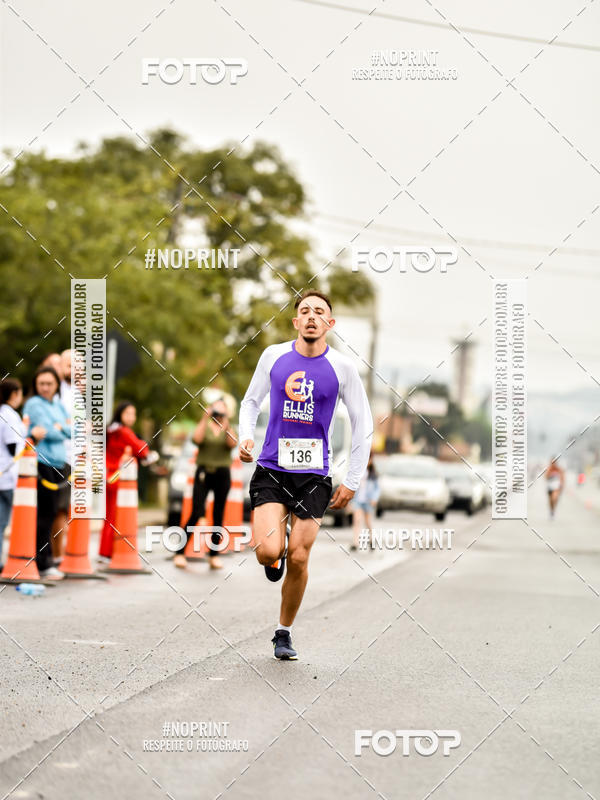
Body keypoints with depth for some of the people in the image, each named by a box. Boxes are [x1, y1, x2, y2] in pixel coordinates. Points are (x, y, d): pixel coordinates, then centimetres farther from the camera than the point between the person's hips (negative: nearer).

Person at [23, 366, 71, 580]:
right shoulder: (34, 404, -5)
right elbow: (48, 430, -13)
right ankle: (43, 564, -3)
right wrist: (60, 430, 3)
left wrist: (58, 427, -6)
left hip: (57, 464, 7)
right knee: (43, 514, -7)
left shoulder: (59, 406, 19)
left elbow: (71, 431, 11)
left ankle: (45, 561, 14)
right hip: (40, 464, -7)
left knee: (50, 513, 8)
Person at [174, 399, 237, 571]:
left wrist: (226, 423, -19)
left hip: (222, 474, 2)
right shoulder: (205, 427, 9)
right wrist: (205, 419, -15)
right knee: (196, 514, -10)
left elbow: (233, 443, -10)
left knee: (218, 516, 3)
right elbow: (196, 439, -13)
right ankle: (180, 553, -6)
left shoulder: (228, 430, 11)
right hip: (204, 472, -2)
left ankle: (214, 555, 8)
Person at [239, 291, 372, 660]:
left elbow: (363, 425, 5)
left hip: (314, 475, 0)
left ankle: (284, 633, 19)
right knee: (269, 552, -17)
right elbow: (251, 402, 17)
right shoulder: (274, 356, 2)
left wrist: (352, 482, 1)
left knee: (298, 559, -2)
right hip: (271, 469, 0)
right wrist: (246, 437, -3)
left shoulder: (342, 367, -2)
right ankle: (277, 555, 22)